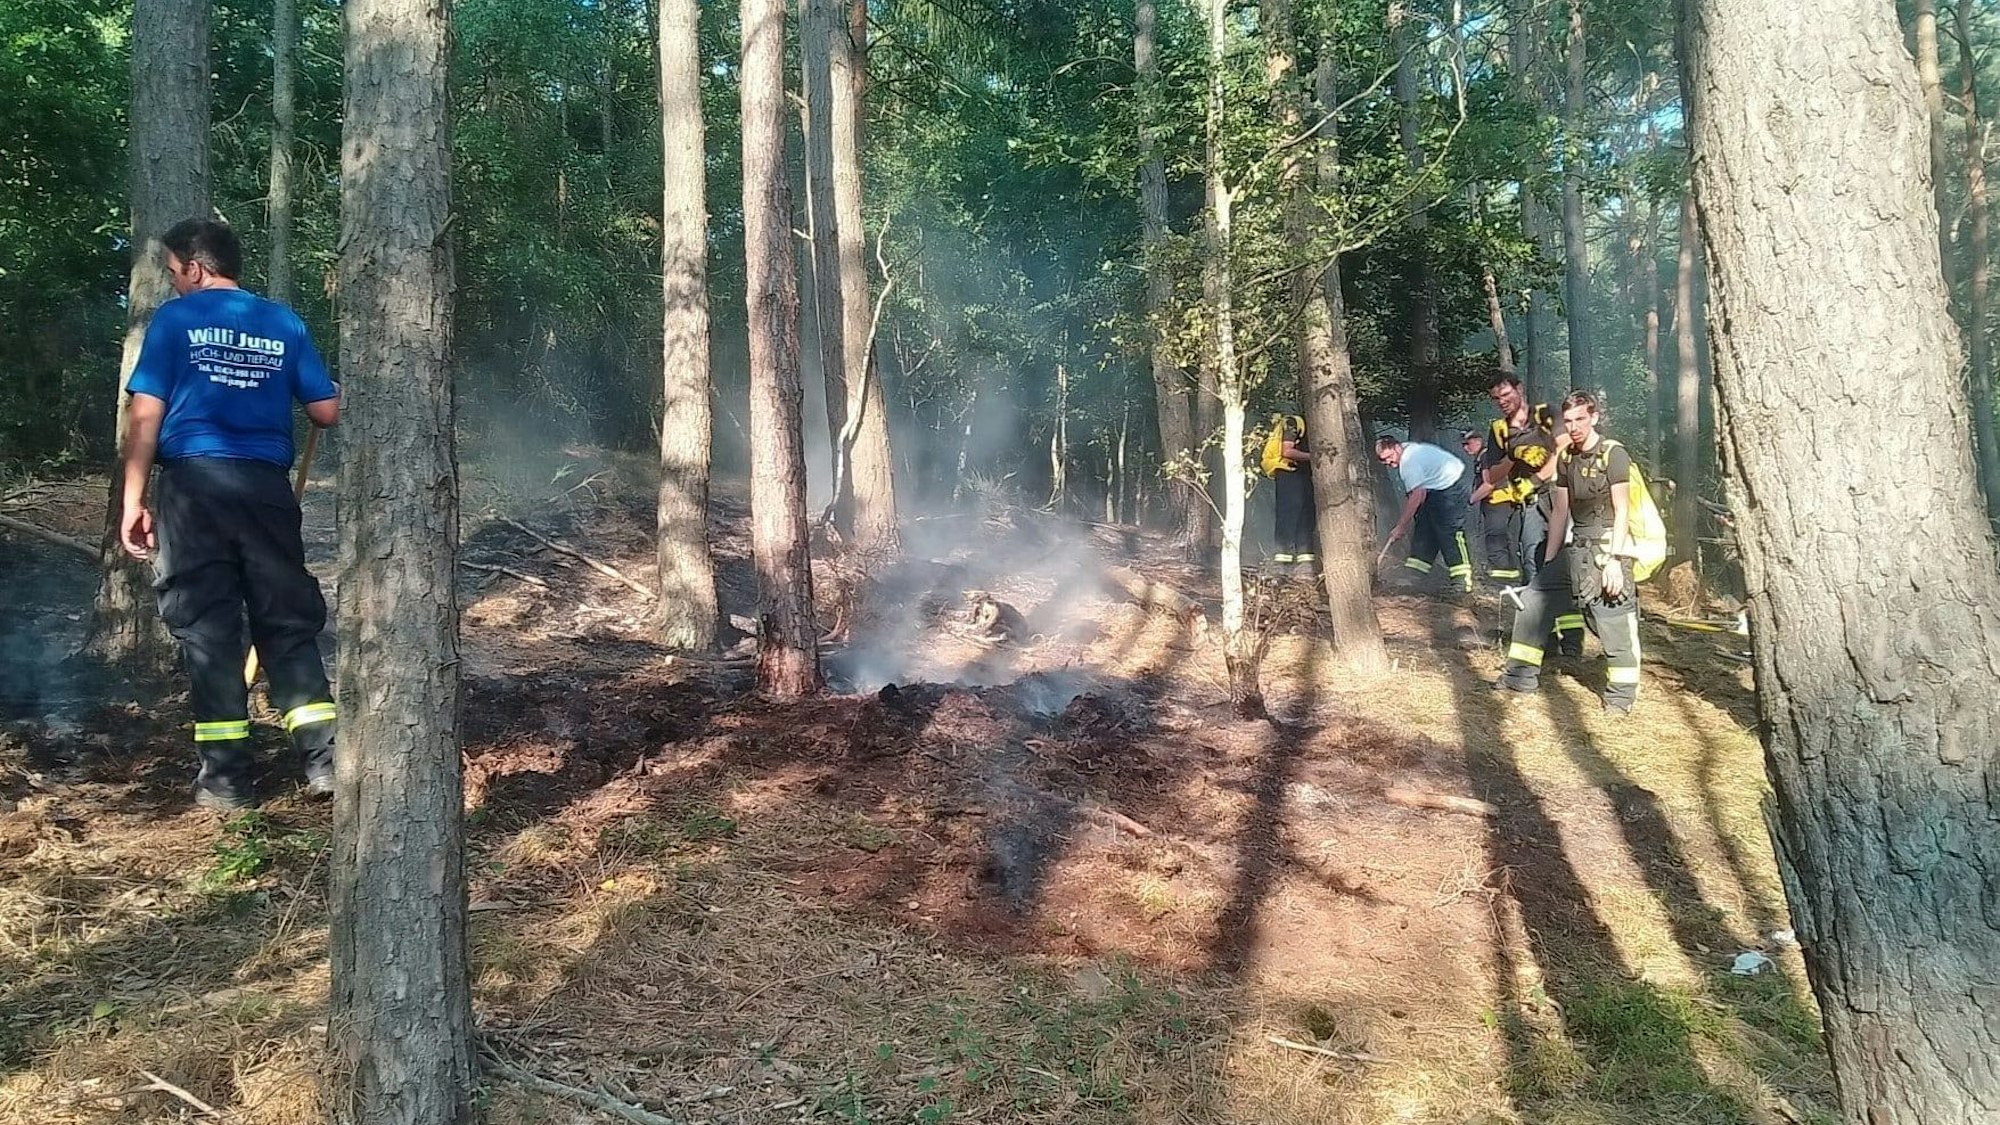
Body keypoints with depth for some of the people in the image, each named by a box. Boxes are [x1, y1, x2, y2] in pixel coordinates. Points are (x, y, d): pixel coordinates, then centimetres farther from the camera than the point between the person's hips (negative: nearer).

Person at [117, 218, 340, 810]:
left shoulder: (175, 318, 3)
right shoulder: (284, 322, 10)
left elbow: (145, 416, -3)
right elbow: (327, 412, 7)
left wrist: (133, 500, 0)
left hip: (195, 485, -2)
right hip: (267, 487, 2)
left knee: (206, 628, 3)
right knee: (287, 623, 9)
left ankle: (225, 779, 6)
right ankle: (324, 760, 4)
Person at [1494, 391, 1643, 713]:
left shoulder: (1613, 454, -10)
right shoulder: (1566, 458, 9)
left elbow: (1622, 511, -12)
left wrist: (1614, 560, -18)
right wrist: (1548, 560, 14)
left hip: (1607, 548, -7)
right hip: (1577, 547, 7)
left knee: (1612, 620, -8)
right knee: (1535, 598, 4)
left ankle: (1622, 692, 5)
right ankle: (1521, 675, 12)